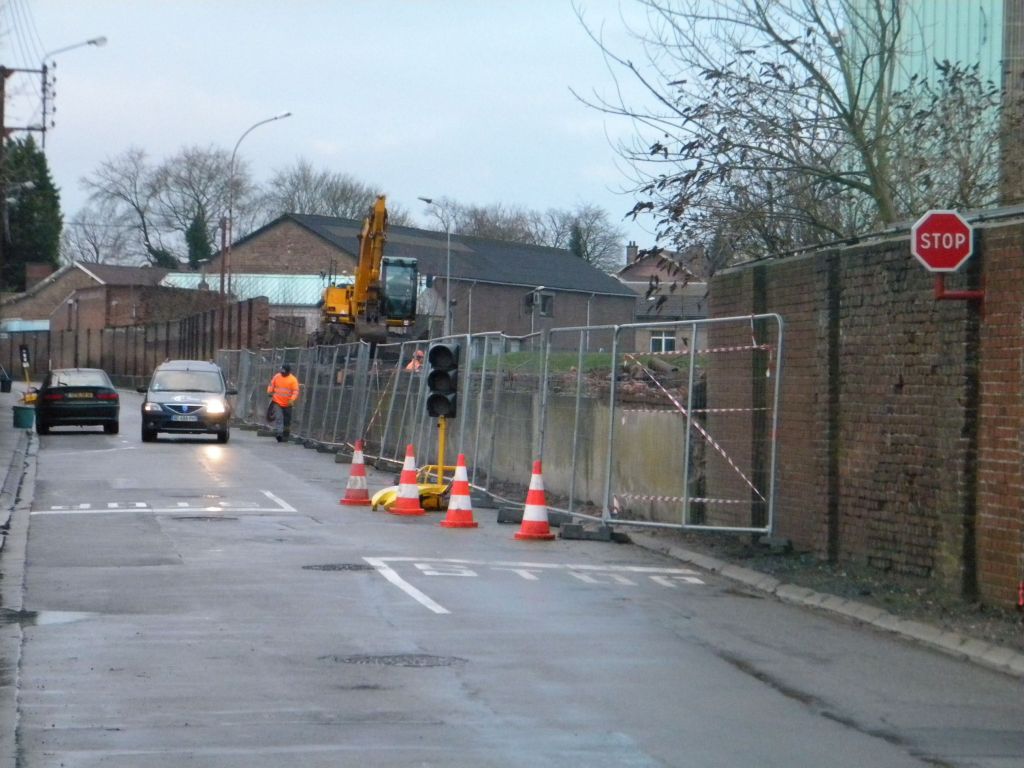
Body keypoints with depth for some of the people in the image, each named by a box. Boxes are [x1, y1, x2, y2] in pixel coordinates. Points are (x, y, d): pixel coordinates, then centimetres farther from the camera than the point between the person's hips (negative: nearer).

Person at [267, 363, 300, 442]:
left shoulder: (293, 379, -8)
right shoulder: (277, 376, 1)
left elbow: (296, 391, -12)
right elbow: (271, 385, 15)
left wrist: (292, 399, -26)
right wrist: (270, 392, -2)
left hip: (287, 404, -1)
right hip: (277, 402, 1)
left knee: (287, 421, 8)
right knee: (278, 418, -16)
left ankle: (285, 436, 21)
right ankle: (279, 433, -23)